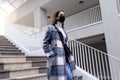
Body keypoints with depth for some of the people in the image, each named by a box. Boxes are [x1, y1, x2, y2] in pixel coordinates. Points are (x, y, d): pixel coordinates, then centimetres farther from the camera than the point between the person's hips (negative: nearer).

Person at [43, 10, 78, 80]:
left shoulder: (64, 30, 22)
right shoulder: (51, 28, 3)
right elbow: (45, 44, -4)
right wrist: (51, 55, -13)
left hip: (65, 58, 7)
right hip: (56, 58, -7)